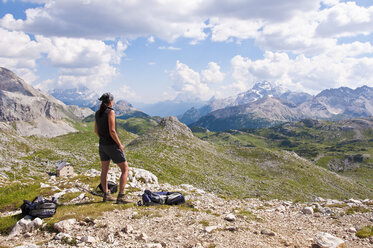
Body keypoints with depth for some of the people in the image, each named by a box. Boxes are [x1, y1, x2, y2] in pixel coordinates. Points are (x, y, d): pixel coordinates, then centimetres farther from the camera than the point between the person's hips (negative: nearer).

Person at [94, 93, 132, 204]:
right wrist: (120, 144, -13)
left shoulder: (97, 113, 7)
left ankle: (106, 195, 26)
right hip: (112, 145, -8)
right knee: (125, 169, 0)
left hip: (102, 145, 8)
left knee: (104, 170, 18)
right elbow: (112, 131, -21)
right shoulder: (110, 112, -16)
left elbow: (96, 130, 14)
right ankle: (121, 196, -7)